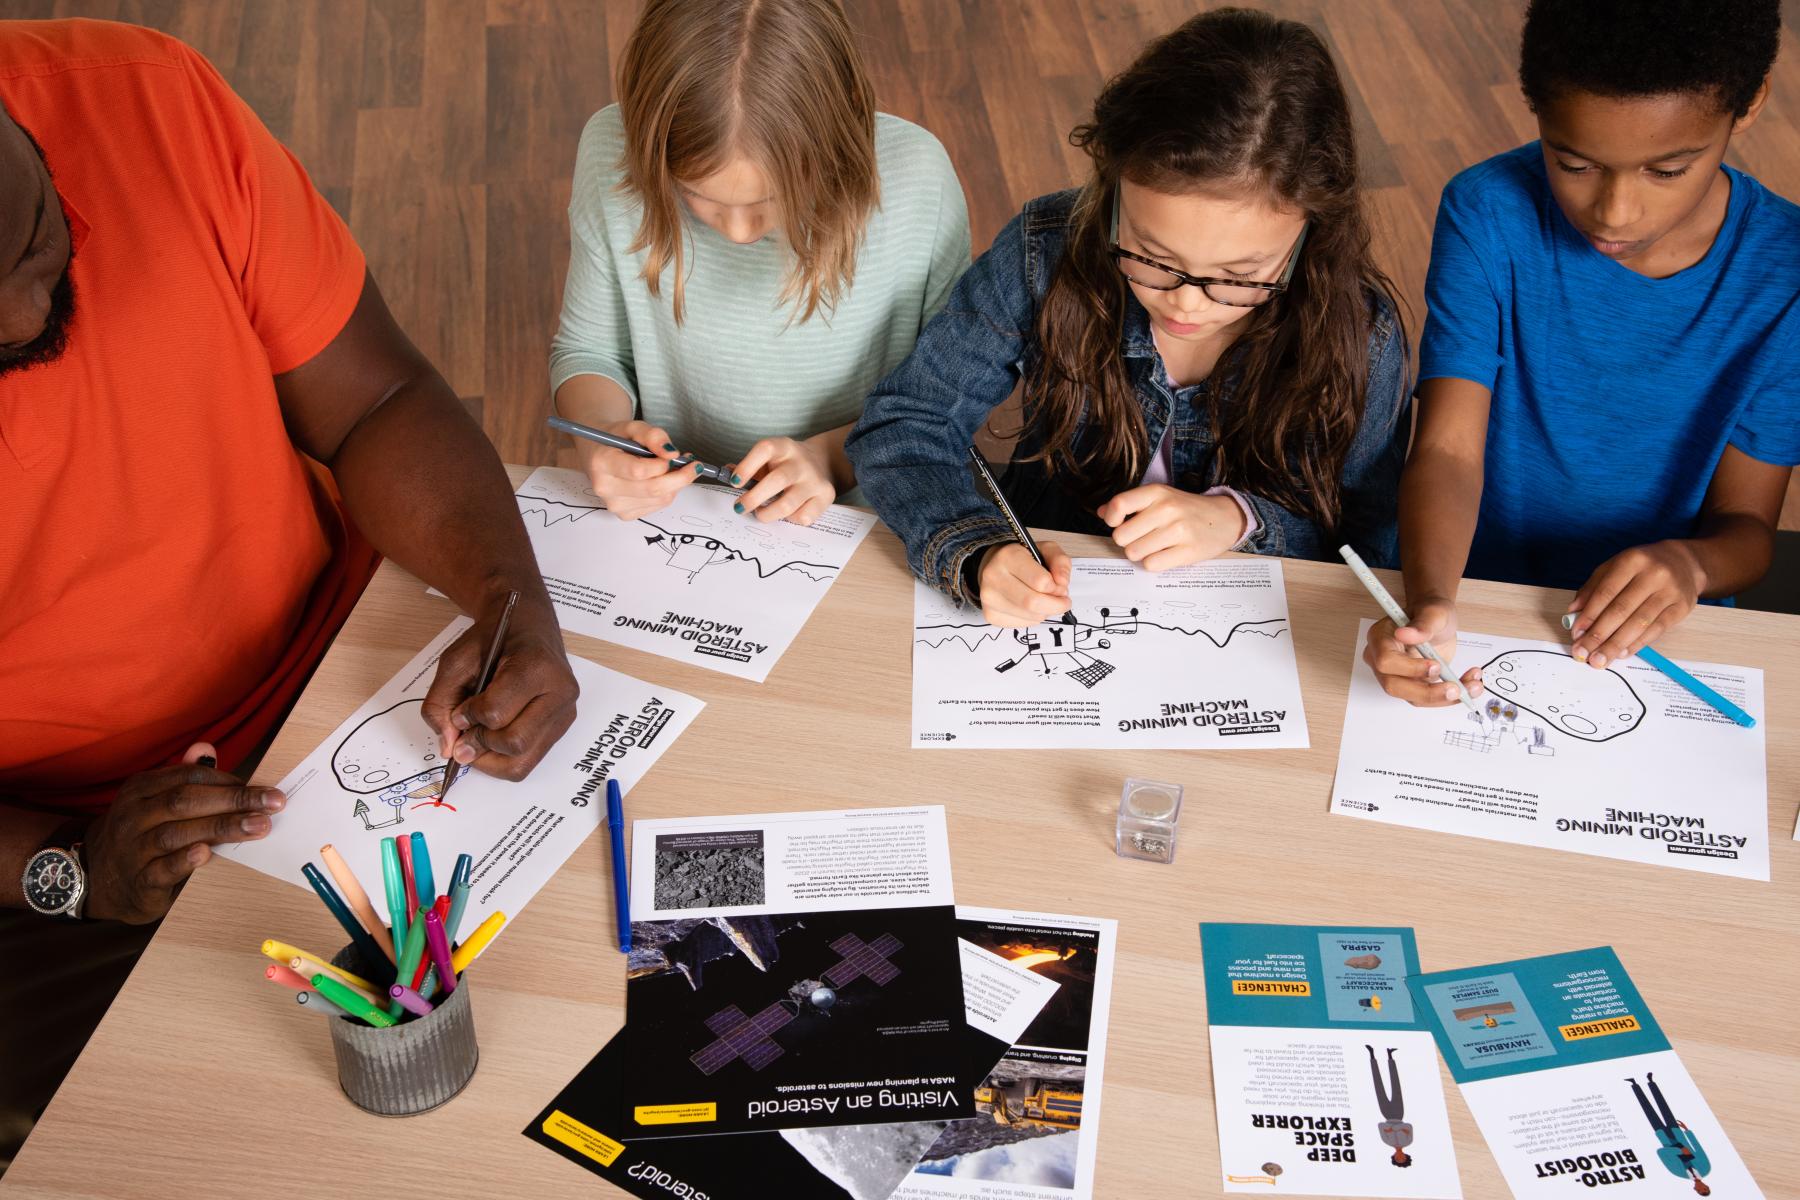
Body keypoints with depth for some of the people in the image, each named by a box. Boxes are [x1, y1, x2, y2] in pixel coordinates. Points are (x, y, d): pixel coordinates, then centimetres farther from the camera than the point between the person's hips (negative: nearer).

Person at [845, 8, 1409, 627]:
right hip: (1042, 609, 0)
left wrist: (1238, 517, -19)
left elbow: (1365, 546, -1)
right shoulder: (1046, 255, -15)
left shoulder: (1360, 337, -14)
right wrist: (978, 554, -26)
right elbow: (901, 425, -10)